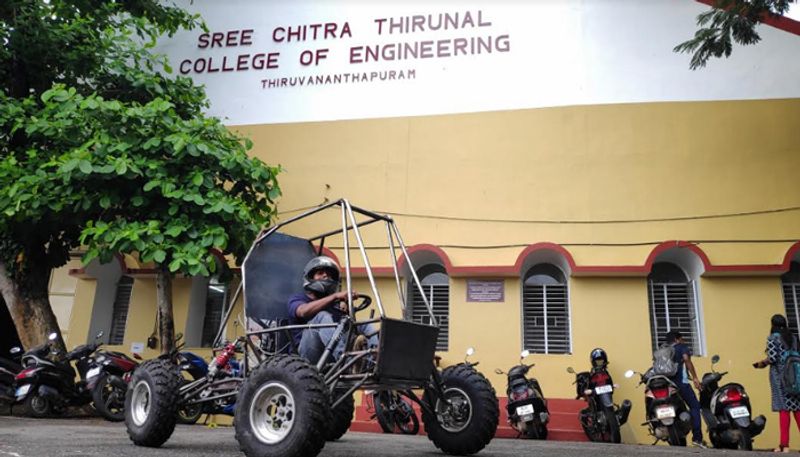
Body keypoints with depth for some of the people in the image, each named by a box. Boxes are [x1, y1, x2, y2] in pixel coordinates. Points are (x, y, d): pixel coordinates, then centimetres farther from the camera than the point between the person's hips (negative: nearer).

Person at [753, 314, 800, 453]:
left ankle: (784, 444, -7)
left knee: (784, 409, -7)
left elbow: (772, 358, -13)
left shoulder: (772, 338, -5)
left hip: (780, 376, -6)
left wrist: (762, 363, 5)